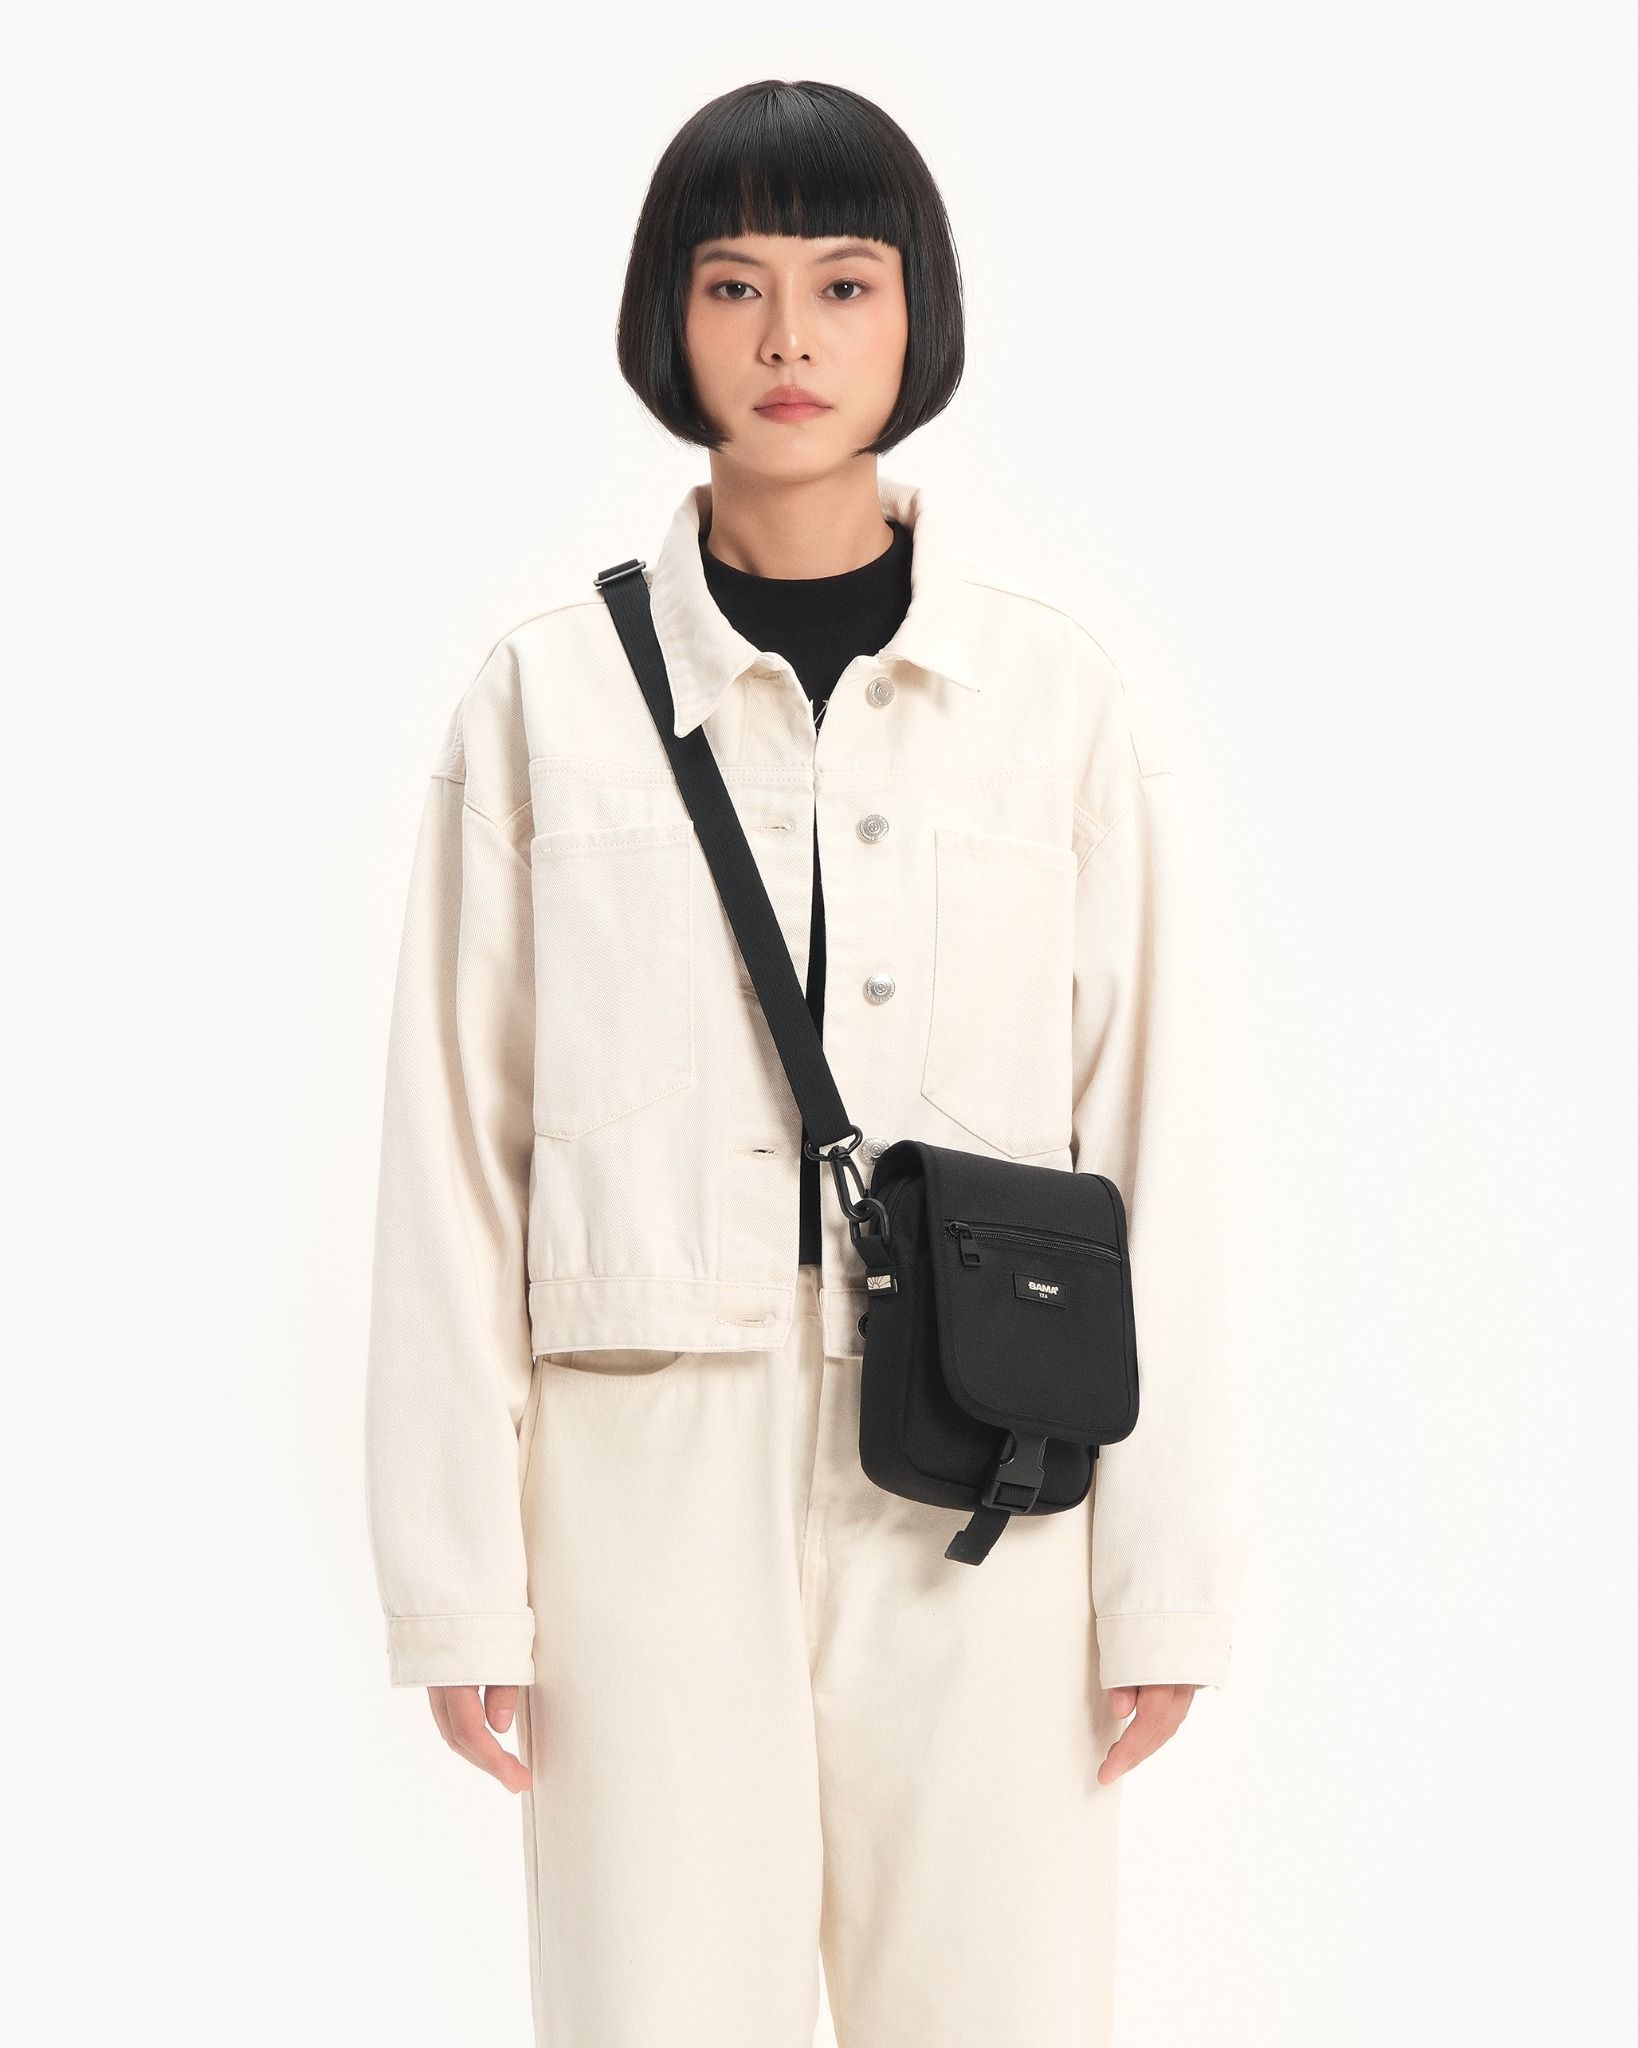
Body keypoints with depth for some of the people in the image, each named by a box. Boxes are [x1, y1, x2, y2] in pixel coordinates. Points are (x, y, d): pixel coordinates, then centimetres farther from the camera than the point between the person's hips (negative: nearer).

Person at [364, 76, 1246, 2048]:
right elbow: (454, 1144, 3)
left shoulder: (1063, 700, 5)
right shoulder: (544, 695, 4)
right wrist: (460, 1576, -1)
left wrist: (1164, 1573, 1)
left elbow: (1151, 1142, 4)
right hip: (651, 1462, 0)